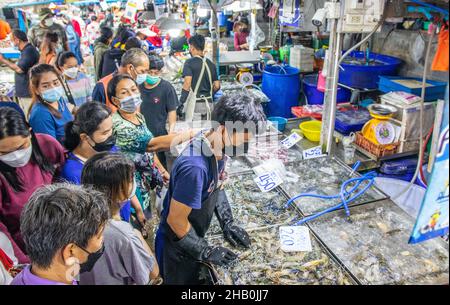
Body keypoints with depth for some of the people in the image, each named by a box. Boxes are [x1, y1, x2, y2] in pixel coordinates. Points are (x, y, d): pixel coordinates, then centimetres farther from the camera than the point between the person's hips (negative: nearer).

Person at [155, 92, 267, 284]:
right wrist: (206, 252, -17)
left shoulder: (217, 146, -12)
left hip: (193, 238, 7)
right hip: (178, 247, -7)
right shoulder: (195, 166, -39)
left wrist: (227, 223, 0)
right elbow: (175, 220, -28)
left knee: (194, 279, 29)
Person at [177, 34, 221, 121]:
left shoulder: (189, 62, -7)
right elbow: (217, 86, 10)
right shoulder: (210, 64, 10)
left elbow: (187, 83, -18)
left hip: (194, 102, -5)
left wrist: (181, 103, -15)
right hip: (208, 103, 5)